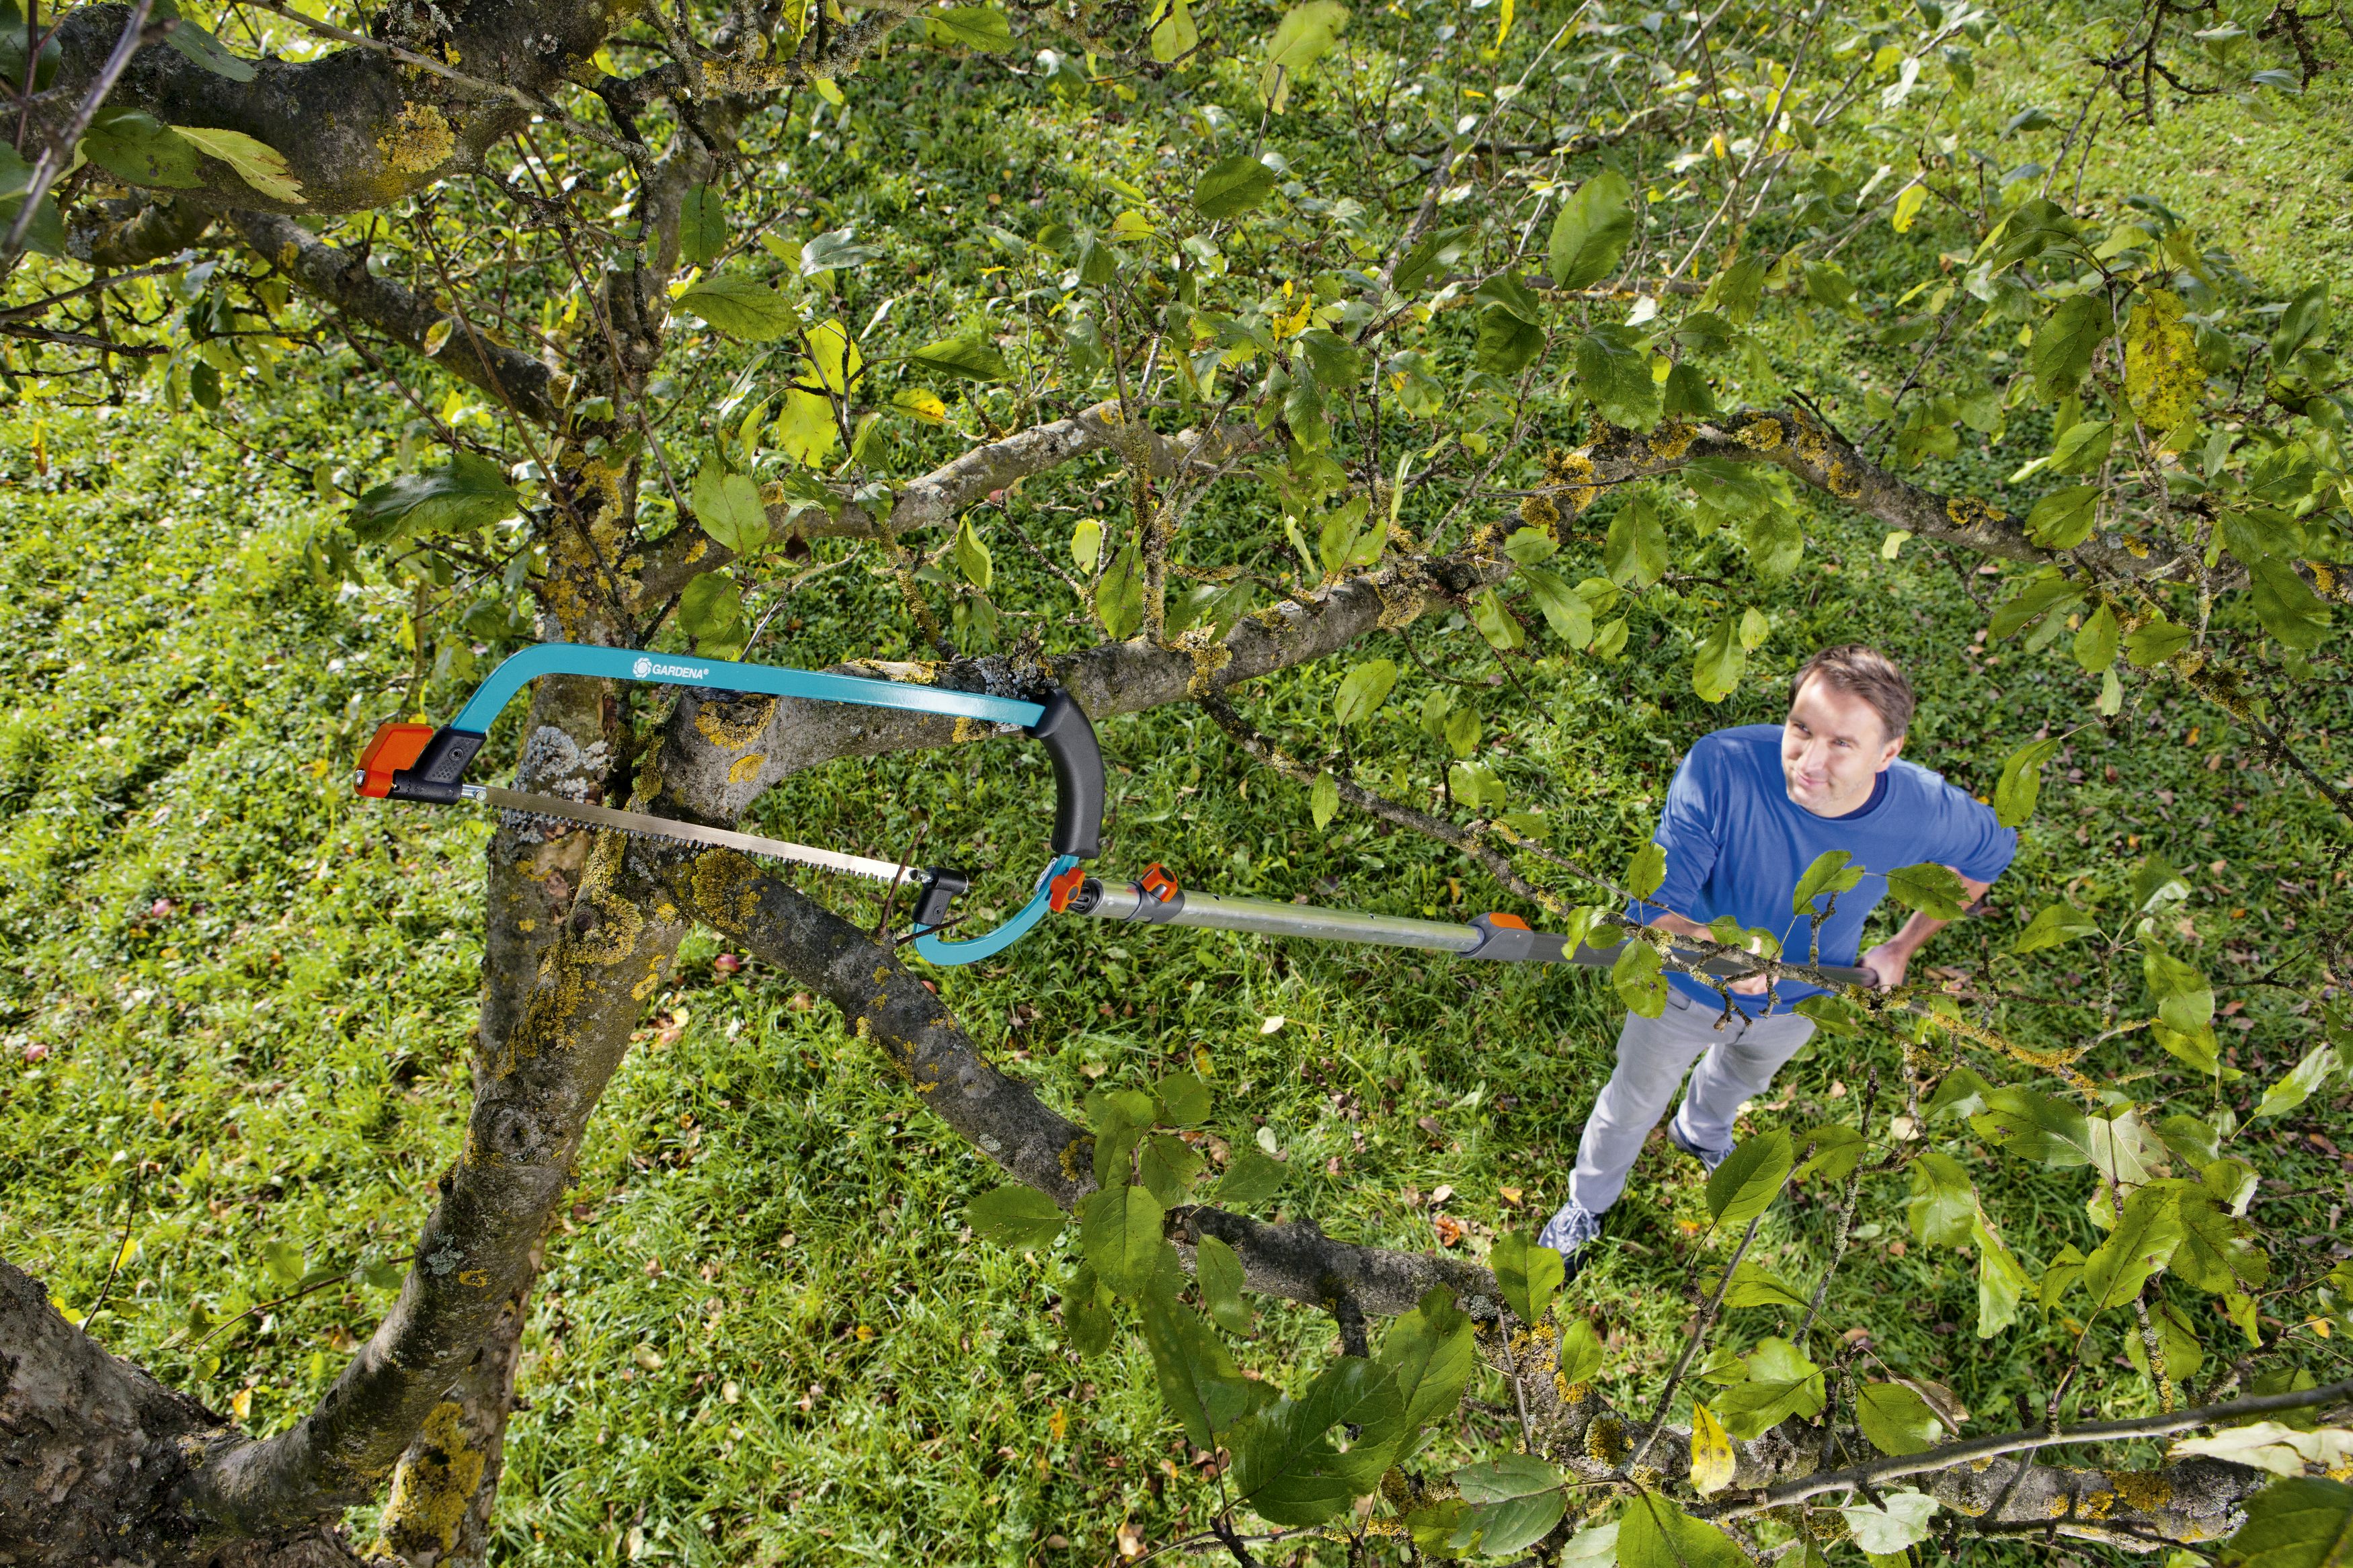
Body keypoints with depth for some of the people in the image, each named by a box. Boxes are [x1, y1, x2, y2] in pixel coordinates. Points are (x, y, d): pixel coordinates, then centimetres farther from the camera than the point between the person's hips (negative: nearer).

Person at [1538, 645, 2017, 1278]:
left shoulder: (1926, 811, -32)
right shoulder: (1722, 767, -42)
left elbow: (1989, 853, -5)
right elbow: (1653, 904, -39)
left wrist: (1903, 948, -3)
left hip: (1798, 1001, 3)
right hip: (1686, 991, -3)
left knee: (1745, 1078, 37)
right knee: (1632, 1106, 24)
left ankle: (1701, 1134, 74)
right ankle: (1587, 1205, 56)